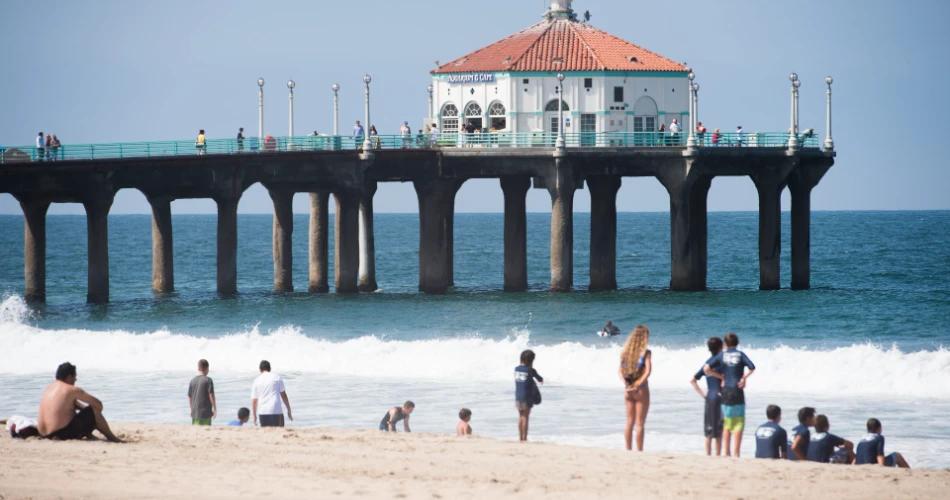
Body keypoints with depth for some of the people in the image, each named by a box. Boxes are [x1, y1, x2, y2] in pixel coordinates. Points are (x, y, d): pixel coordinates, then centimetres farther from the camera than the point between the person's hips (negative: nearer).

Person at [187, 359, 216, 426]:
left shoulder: (192, 381, 7)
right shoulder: (208, 380, -8)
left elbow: (189, 397, 11)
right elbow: (211, 395, -11)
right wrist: (215, 410, -3)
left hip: (195, 413, 5)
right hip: (205, 413, -5)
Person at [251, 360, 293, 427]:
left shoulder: (257, 380, 9)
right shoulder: (277, 377, 5)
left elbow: (254, 400, 9)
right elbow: (283, 395, 2)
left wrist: (254, 416, 18)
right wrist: (289, 410, 10)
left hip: (263, 412, 2)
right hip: (276, 411, -2)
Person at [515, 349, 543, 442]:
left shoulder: (516, 369, 5)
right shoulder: (530, 370, -11)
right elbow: (540, 379, 2)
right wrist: (541, 379, 28)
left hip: (518, 395, 5)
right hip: (527, 396, -5)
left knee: (521, 416, 14)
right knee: (525, 417, -2)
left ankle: (520, 437, 17)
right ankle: (524, 437, -3)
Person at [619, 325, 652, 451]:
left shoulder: (625, 351, 5)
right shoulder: (645, 353, -11)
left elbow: (619, 370, 3)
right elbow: (648, 371, -21)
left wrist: (626, 383, -6)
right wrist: (637, 385, -18)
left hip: (628, 390, 5)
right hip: (641, 390, -5)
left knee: (629, 423, 13)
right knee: (640, 424, -1)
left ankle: (628, 450, 15)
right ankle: (639, 452, -2)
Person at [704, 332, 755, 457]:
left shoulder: (721, 355, 4)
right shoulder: (740, 354, 0)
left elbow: (706, 369, -5)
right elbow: (752, 368, -12)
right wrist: (744, 377, 0)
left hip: (726, 391, 2)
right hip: (738, 391, -2)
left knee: (727, 424, 11)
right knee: (739, 424, 1)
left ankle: (727, 453, 10)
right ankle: (736, 453, -4)